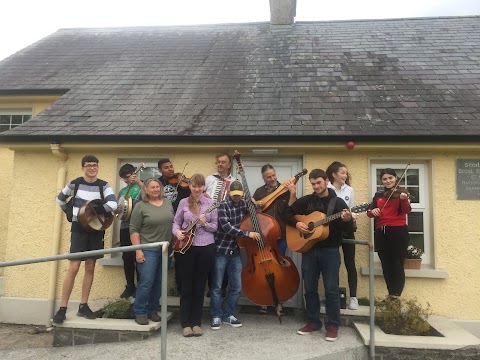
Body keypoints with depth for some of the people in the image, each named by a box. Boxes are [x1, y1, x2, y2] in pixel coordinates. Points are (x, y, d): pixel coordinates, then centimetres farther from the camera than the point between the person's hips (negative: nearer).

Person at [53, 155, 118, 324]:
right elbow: (60, 199, 15)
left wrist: (94, 211, -22)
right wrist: (70, 212, 8)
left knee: (90, 267, 7)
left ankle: (83, 306, 17)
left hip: (96, 229, 2)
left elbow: (113, 204, -17)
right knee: (73, 267, -8)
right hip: (79, 228, -2)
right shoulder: (75, 183, -1)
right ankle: (62, 308, 2)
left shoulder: (103, 186, -1)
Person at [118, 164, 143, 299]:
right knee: (127, 257, 9)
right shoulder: (122, 191, 18)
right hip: (125, 226, 6)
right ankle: (130, 286, 20)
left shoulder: (141, 186, 2)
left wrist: (139, 182, -22)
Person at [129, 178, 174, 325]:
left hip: (165, 249, 5)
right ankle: (140, 313, 12)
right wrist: (138, 250, -14)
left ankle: (153, 310, 25)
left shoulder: (167, 203, 9)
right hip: (148, 250, -5)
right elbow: (134, 230, -8)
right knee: (146, 282, -4)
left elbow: (173, 223, 15)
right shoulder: (141, 206, -5)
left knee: (158, 282, 11)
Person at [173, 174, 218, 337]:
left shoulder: (211, 203, 2)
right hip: (186, 247, 0)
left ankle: (196, 322, 22)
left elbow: (215, 227, 3)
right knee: (186, 285, 6)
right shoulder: (183, 203, 4)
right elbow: (176, 222, 7)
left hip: (206, 247, 0)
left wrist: (205, 223, -17)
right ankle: (186, 323, 18)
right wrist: (177, 232, -13)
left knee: (200, 286, 9)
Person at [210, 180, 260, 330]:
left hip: (235, 251, 5)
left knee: (236, 287, 8)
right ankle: (216, 316, 18)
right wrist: (247, 233, -21)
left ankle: (229, 314, 24)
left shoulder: (244, 204, 5)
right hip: (220, 250, -5)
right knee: (217, 287, 4)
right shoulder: (223, 205, -11)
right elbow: (226, 227, -21)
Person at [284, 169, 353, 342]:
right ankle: (313, 322, 25)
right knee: (310, 288, 10)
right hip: (309, 249, 3)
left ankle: (333, 325, 15)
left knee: (331, 289, 1)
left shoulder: (338, 202, -1)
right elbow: (287, 213, 11)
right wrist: (296, 223, -8)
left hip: (330, 250, -3)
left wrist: (347, 220, -30)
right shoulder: (305, 201, 7)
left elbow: (346, 228, -7)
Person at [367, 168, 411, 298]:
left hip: (398, 231, -4)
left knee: (397, 265, -6)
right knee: (386, 265, 8)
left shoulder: (401, 193, 3)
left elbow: (407, 211, -14)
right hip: (381, 233, 4)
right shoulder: (378, 195, 15)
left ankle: (396, 296, -1)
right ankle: (391, 295, 19)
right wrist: (372, 211, -14)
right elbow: (369, 212, 9)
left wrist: (404, 199, -34)